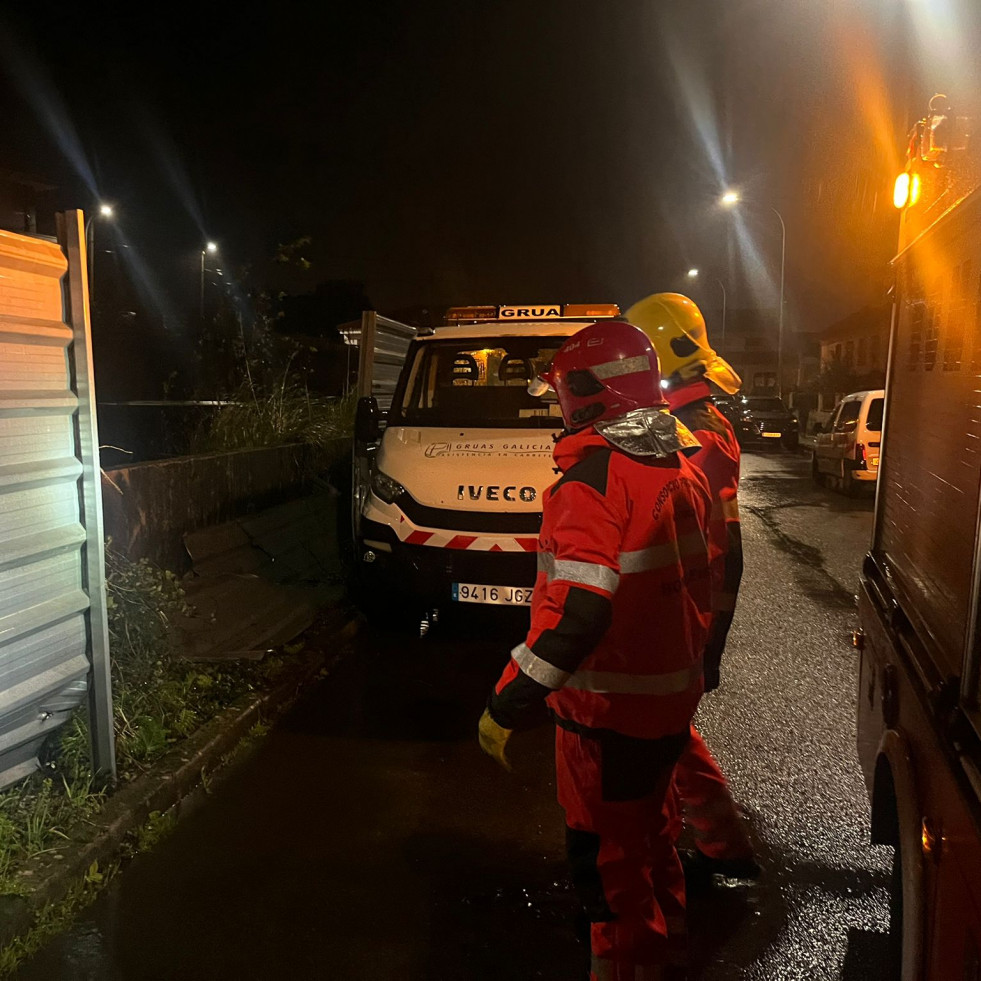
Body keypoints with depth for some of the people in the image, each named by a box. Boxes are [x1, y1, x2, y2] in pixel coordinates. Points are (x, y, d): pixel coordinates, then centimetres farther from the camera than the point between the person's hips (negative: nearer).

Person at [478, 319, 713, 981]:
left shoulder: (594, 476, -24)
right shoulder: (681, 465, 4)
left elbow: (576, 613, -31)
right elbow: (698, 582, 13)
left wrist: (508, 705, -25)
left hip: (611, 709, -9)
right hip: (672, 696, 9)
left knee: (607, 853, 11)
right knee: (647, 828, 27)